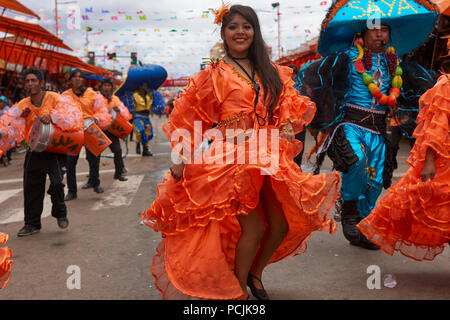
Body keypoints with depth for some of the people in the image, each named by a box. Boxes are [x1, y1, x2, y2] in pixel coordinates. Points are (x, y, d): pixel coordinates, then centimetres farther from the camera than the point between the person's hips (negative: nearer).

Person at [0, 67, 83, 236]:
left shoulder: (55, 99, -8)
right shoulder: (23, 105, 5)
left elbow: (72, 115, -22)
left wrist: (51, 116, -35)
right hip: (35, 151, 5)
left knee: (56, 181, -20)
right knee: (31, 188, 6)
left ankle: (60, 213, 8)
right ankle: (32, 224, 21)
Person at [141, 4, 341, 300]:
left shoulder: (271, 72, 12)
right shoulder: (215, 74, -2)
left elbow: (286, 109, 16)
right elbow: (190, 119, -3)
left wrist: (287, 129, -6)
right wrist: (181, 160, -11)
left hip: (266, 159, 5)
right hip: (232, 159, -5)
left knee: (283, 225, 6)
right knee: (254, 228, -7)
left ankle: (255, 273, 34)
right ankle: (239, 290, 18)